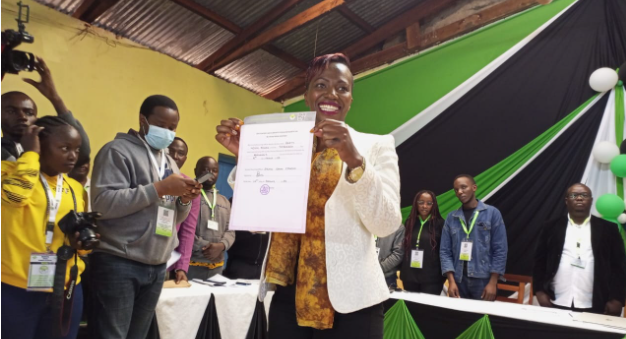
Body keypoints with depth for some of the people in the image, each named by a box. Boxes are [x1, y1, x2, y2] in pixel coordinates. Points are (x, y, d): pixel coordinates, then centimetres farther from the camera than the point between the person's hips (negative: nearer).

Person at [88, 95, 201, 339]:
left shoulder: (169, 162, 18)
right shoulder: (118, 150, -4)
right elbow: (103, 202, -18)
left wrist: (185, 199, -2)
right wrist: (159, 188, -19)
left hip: (157, 267, 6)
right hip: (118, 263, -6)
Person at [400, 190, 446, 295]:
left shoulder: (440, 224, -3)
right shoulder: (410, 222, 8)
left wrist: (444, 275, -6)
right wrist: (402, 272, 8)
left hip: (431, 278, -4)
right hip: (410, 277, 4)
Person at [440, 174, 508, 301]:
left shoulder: (492, 213, -2)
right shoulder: (451, 217, 5)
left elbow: (500, 250, -4)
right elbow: (445, 251, 3)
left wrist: (493, 282, -8)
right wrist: (451, 281, -7)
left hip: (483, 280, -2)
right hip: (458, 281, 3)